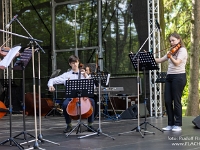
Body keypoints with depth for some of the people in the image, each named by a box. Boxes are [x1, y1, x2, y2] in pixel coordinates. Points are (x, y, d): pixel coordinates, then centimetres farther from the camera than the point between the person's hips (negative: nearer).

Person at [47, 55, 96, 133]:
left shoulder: (83, 74, 12)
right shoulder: (66, 75, 9)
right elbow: (52, 80, 7)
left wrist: (86, 77, -7)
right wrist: (50, 85, -15)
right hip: (71, 97, 0)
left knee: (91, 101, -31)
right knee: (65, 104, -33)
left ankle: (90, 124, -16)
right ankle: (69, 125, -8)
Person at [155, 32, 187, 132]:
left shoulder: (182, 50, -6)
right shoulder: (171, 51, 19)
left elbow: (177, 63, -21)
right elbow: (159, 60, 18)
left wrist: (170, 57, -40)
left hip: (179, 77, -8)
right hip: (169, 76, 8)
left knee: (176, 101, -5)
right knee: (167, 101, 3)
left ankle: (178, 125, 3)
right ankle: (170, 124, 11)